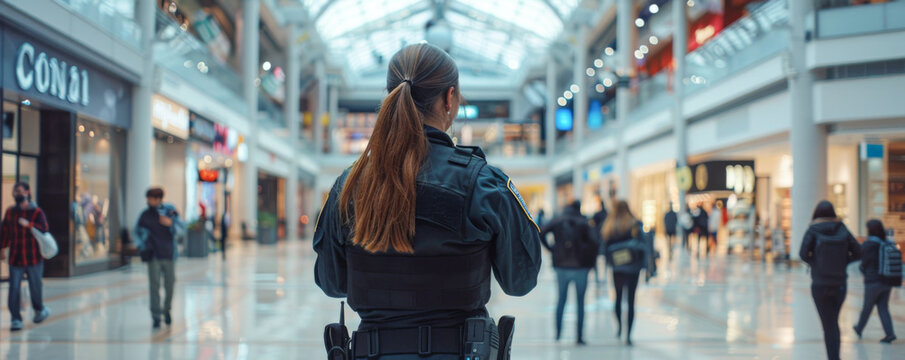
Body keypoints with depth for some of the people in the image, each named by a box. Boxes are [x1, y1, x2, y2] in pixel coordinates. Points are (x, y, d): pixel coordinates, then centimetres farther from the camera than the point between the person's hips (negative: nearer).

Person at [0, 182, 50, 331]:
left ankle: (39, 309, 37)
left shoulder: (37, 212, -4)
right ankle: (15, 319, -3)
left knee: (35, 286, 10)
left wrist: (28, 224, -26)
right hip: (15, 258, 2)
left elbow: (44, 229, -16)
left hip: (34, 258, -2)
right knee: (14, 288, -6)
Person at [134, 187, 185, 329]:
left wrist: (170, 223, -21)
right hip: (153, 256, -1)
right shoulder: (145, 215, 3)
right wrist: (142, 247, 2)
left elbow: (182, 228, -3)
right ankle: (156, 316, -6)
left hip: (169, 255, 1)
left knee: (169, 284, 8)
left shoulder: (170, 211, 1)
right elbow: (137, 233, 15)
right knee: (154, 285, -8)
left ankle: (167, 310, 30)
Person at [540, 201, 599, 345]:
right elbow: (595, 241, -13)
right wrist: (591, 258, -2)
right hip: (580, 266, -2)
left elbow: (541, 233, -9)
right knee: (580, 302, 5)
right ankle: (579, 336, 4)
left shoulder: (557, 222, 3)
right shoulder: (583, 223, -2)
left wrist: (550, 248, 0)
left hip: (562, 265, 2)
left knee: (561, 299, 16)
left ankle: (558, 332, 12)